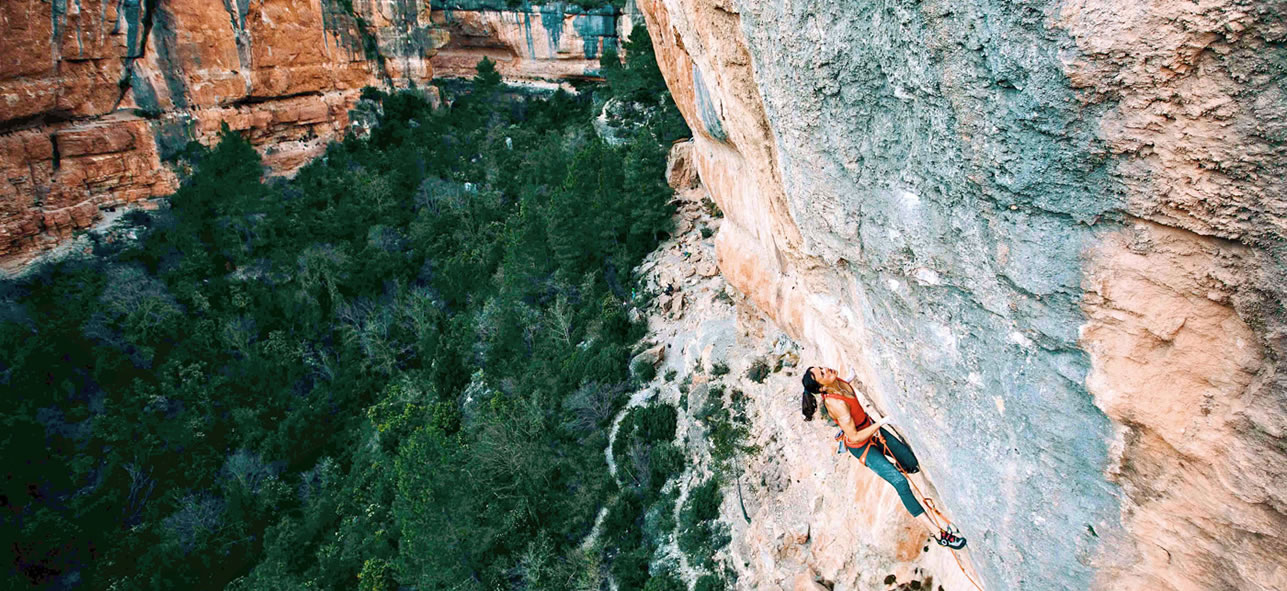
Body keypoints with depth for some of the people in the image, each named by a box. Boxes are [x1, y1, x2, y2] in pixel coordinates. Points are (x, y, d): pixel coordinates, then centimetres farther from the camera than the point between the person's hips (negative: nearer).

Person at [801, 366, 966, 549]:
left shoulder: (839, 382, -14)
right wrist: (881, 423, -29)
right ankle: (937, 533, -13)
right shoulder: (836, 404, -37)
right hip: (861, 446, -8)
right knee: (900, 483, -16)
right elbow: (854, 437, -31)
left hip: (870, 427, 8)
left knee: (911, 462, 10)